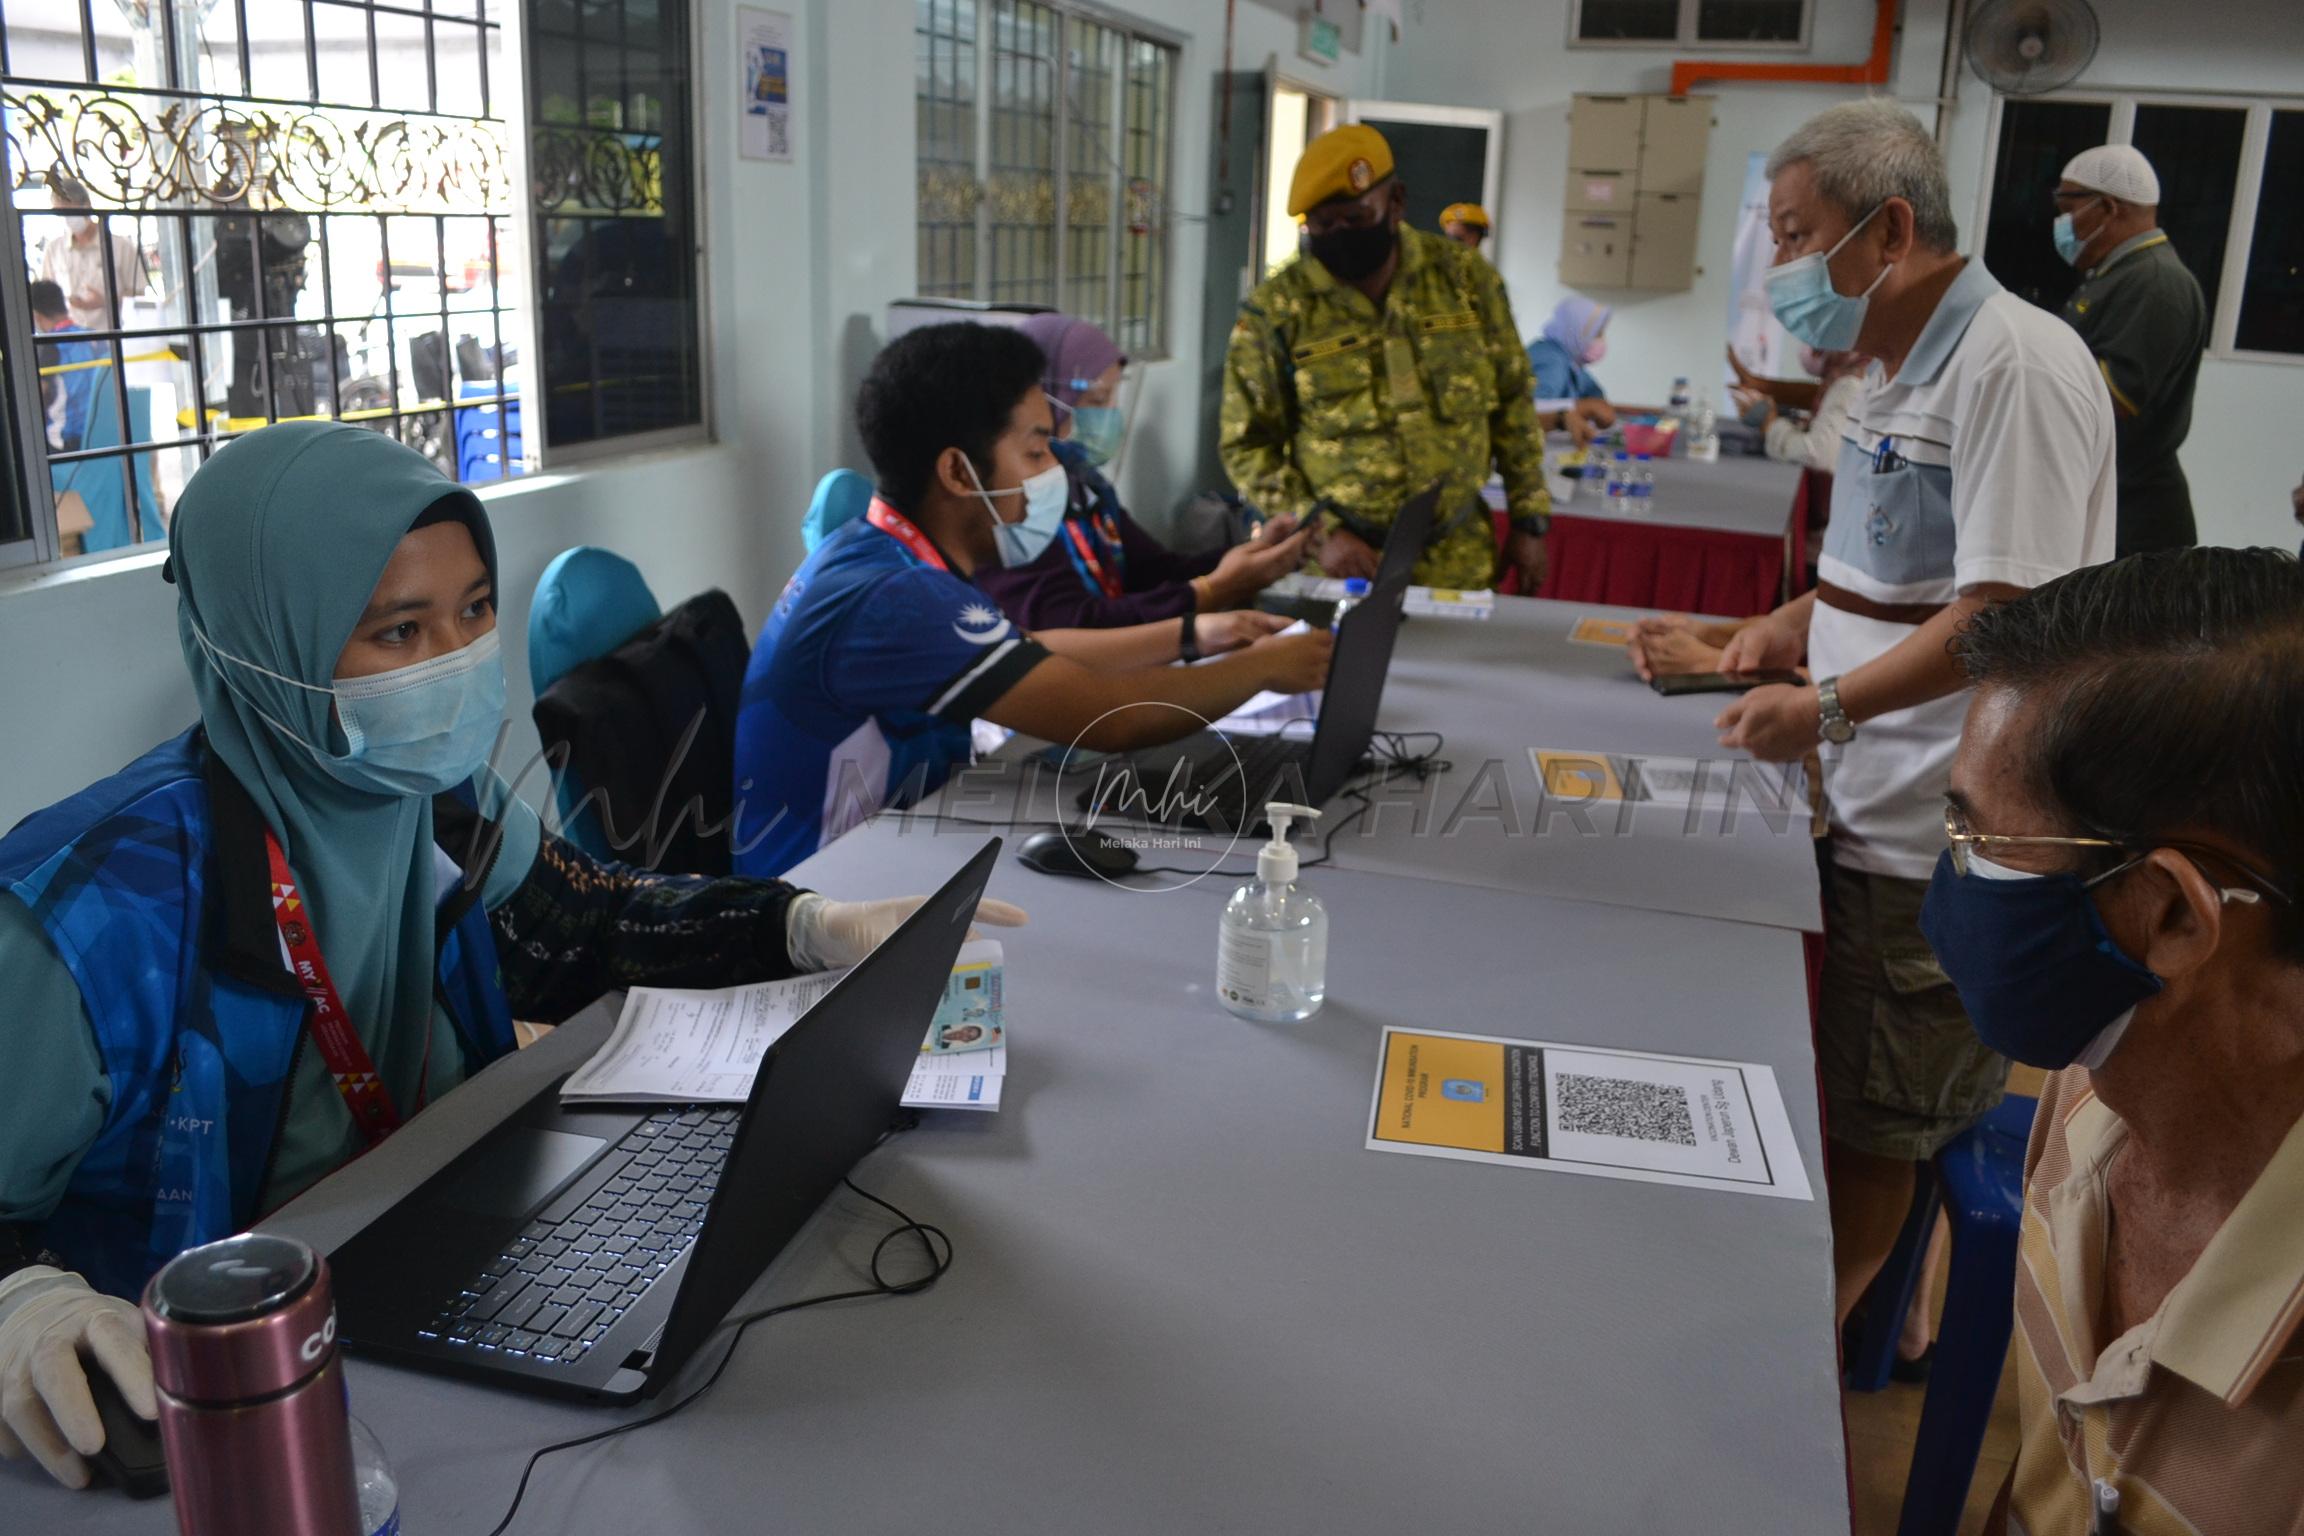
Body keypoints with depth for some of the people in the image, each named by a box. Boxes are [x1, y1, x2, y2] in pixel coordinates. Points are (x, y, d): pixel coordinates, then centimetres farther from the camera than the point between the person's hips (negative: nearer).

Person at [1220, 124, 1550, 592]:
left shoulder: (1465, 278, -1)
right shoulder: (1276, 310, -8)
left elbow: (1511, 404, 7)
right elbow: (1246, 444, -4)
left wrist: (1528, 519, 6)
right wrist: (1320, 530, -14)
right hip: (1337, 566, -2)